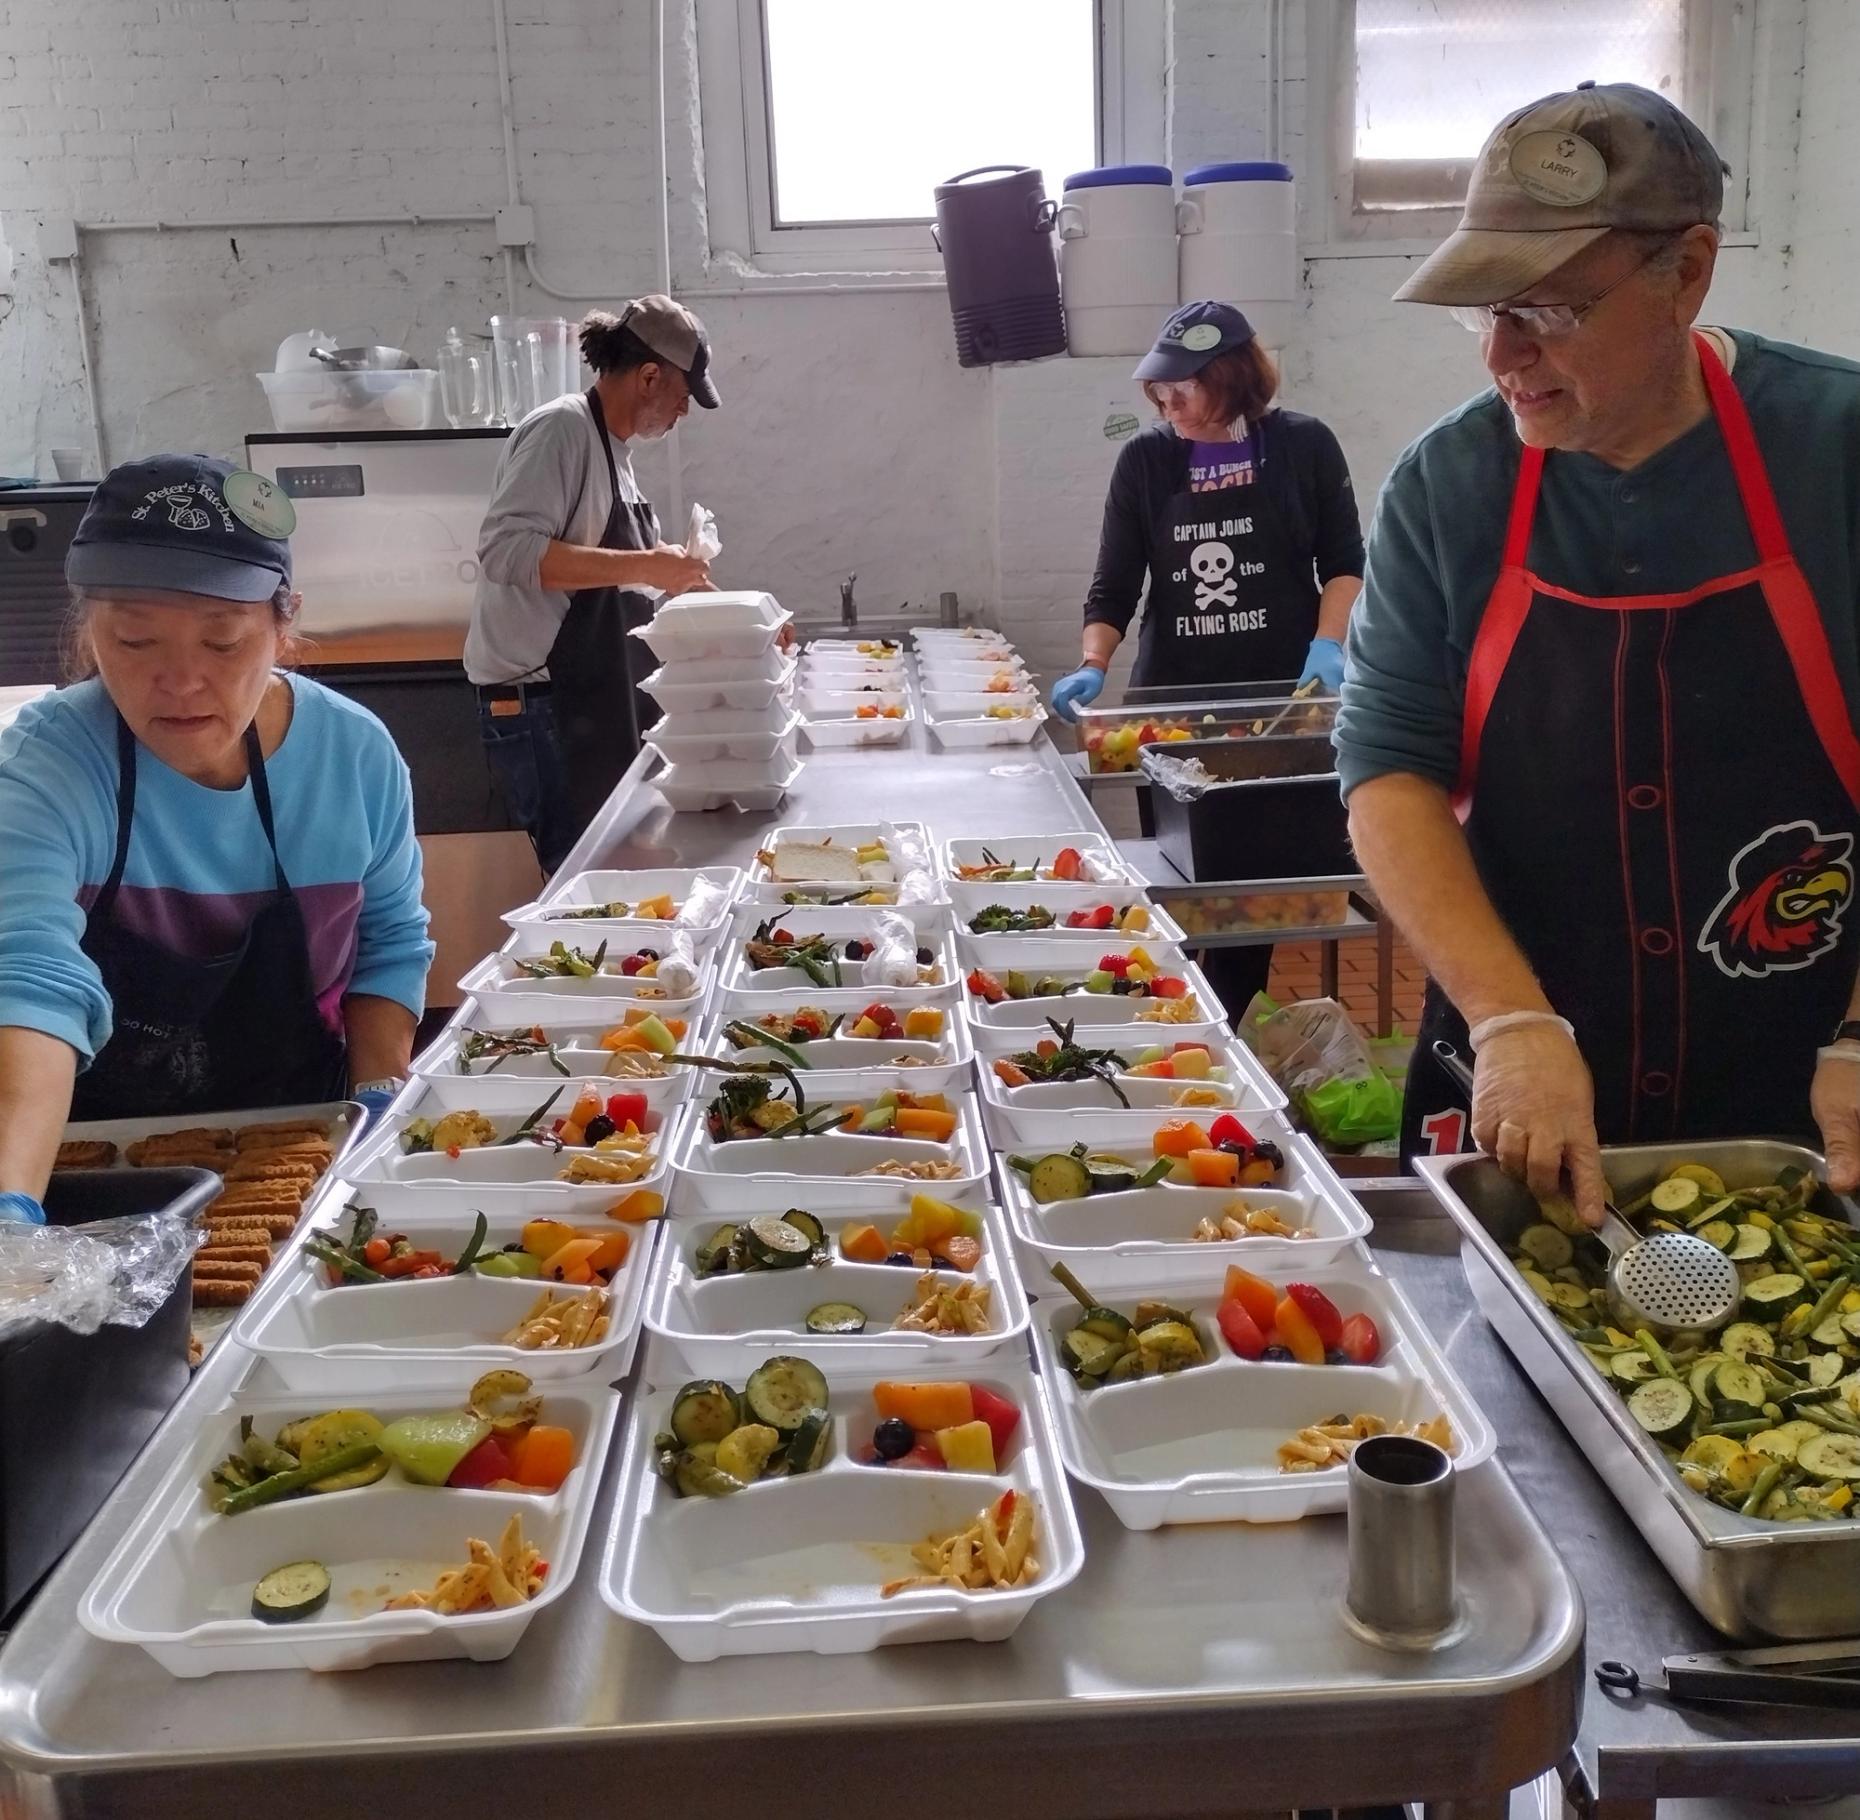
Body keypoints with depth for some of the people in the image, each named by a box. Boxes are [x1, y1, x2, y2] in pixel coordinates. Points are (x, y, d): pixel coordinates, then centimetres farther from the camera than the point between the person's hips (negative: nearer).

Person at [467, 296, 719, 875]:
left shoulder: (609, 443, 15)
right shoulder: (562, 428, -14)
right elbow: (506, 549, -26)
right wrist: (642, 567, -26)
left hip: (591, 695, 9)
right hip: (539, 702, -9)